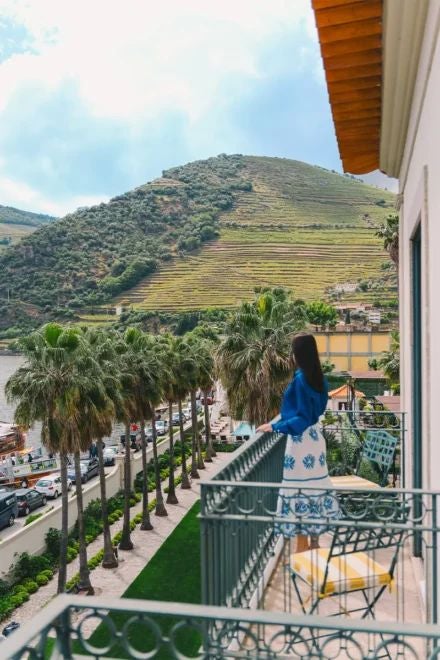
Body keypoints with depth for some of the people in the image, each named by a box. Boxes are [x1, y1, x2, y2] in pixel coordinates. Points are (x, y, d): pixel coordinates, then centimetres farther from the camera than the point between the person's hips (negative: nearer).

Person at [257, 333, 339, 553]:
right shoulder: (319, 378, 5)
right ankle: (315, 543, 29)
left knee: (299, 488, 0)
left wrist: (274, 426, -17)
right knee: (314, 484, 16)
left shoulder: (300, 379, -20)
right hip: (315, 437, 9)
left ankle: (302, 548, 9)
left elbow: (302, 418, -21)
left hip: (301, 440, -9)